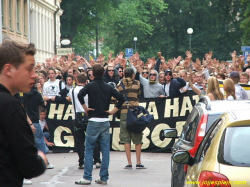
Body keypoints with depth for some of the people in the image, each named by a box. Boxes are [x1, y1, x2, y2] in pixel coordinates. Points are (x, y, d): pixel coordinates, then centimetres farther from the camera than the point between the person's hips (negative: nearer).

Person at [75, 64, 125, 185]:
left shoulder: (90, 86, -4)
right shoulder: (108, 87, 6)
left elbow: (80, 95, -22)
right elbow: (121, 98, 0)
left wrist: (85, 107, -10)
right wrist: (114, 110, 5)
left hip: (93, 121, -3)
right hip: (105, 121, 4)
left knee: (89, 149, 1)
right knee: (105, 150, 7)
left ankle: (87, 177, -2)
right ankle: (104, 178, 8)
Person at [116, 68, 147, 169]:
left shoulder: (120, 85, 2)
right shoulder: (137, 83, 1)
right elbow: (139, 95, 9)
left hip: (124, 112, 1)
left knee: (126, 139, 3)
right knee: (137, 139, 7)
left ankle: (129, 163, 0)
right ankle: (138, 162, 5)